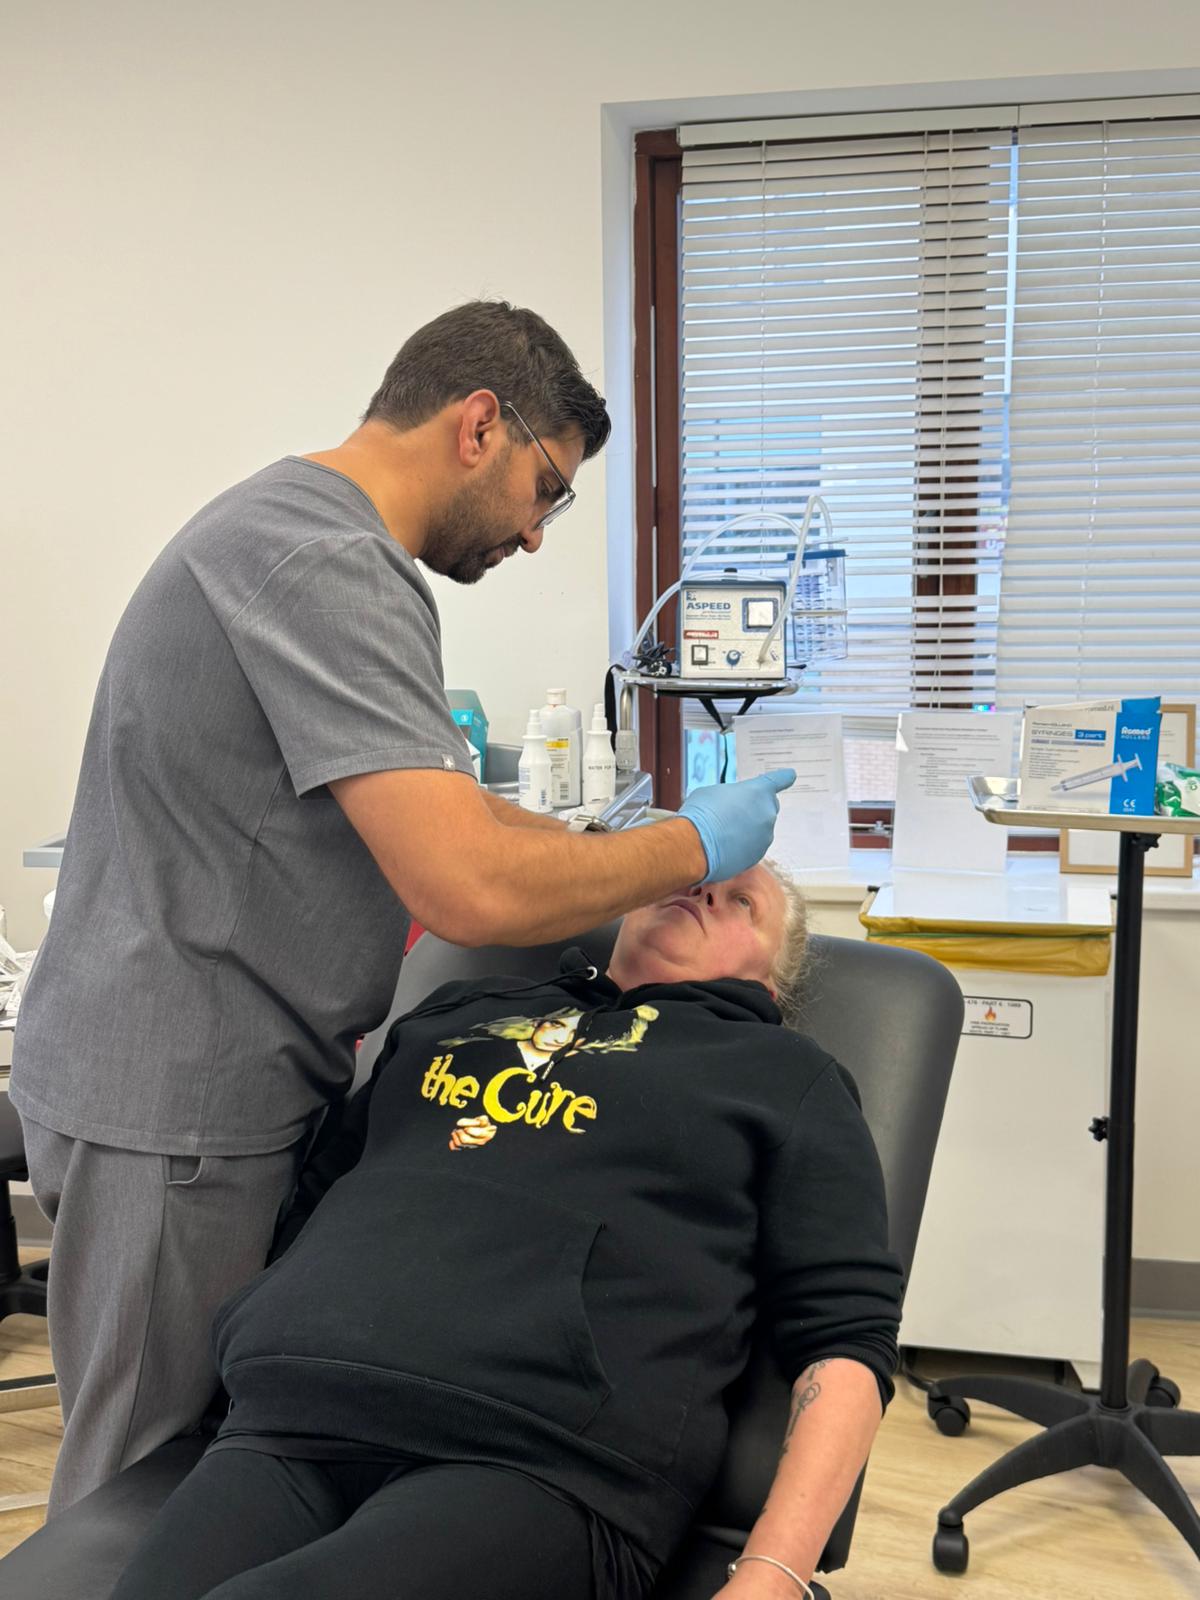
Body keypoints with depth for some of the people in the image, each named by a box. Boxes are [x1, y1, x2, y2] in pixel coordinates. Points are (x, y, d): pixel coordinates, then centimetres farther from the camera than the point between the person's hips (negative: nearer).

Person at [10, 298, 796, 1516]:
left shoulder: (306, 531, 14)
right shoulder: (319, 563, -21)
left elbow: (435, 806, 21)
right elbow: (473, 890, -29)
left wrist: (641, 861, 13)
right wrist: (690, 848, -12)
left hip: (238, 1085, 10)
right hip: (174, 1111, -10)